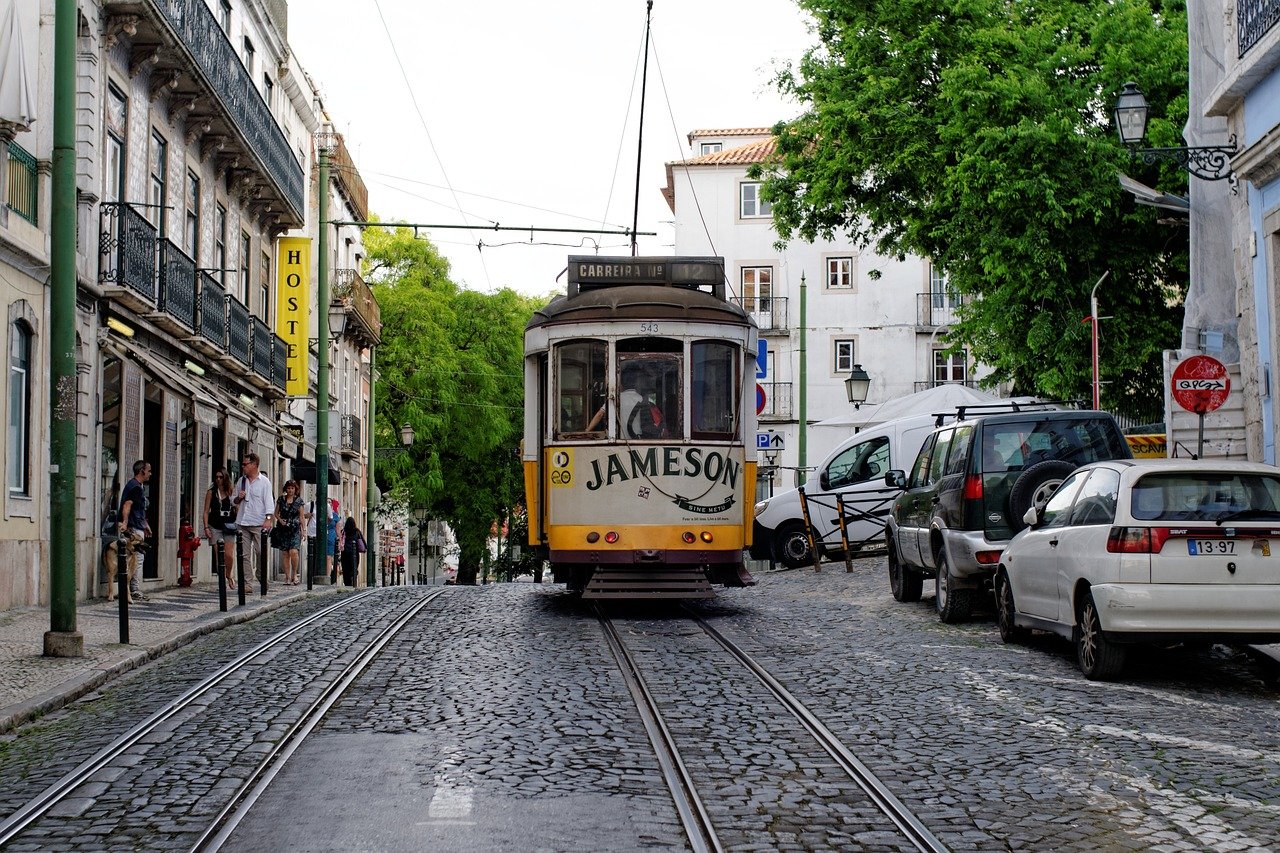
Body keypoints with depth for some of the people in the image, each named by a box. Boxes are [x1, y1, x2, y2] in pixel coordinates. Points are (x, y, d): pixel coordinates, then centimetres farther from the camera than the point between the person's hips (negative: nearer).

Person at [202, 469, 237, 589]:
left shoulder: (230, 492, 7)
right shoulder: (211, 492, 4)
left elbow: (237, 510, 18)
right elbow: (206, 511, 3)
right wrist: (206, 527, -5)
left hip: (229, 527, 1)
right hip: (215, 527, -1)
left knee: (229, 555, -8)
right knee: (219, 556, -4)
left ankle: (229, 575, 18)